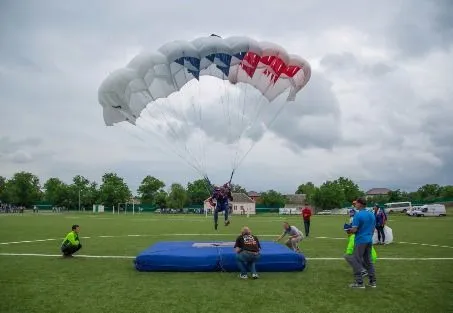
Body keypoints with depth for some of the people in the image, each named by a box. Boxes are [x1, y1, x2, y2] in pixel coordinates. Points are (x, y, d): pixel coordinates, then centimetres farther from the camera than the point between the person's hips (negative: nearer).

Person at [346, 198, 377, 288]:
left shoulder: (358, 215, -16)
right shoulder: (372, 214, 8)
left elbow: (354, 229, -19)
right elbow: (373, 228, 15)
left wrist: (349, 231, 1)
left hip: (360, 241, -7)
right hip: (369, 240, 8)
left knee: (356, 261, 2)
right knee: (368, 261, 16)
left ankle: (359, 282, 4)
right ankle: (372, 281, 19)